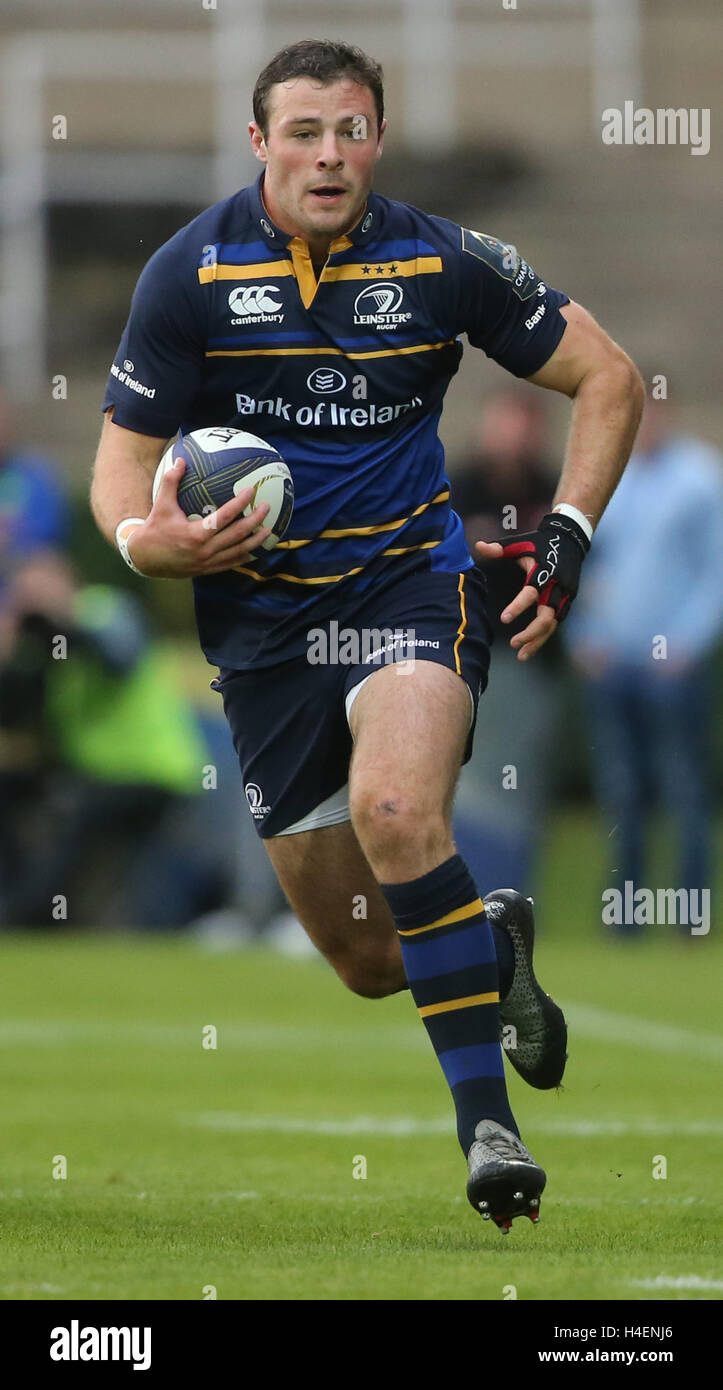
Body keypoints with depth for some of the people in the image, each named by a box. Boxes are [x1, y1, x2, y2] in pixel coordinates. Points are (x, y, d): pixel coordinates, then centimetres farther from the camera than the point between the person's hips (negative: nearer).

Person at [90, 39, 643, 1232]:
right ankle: (494, 945, 40)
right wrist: (158, 540, -24)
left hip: (408, 583, -2)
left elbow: (607, 378, 6)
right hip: (261, 620, 2)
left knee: (395, 809, -33)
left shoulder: (441, 263, -5)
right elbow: (122, 467, -2)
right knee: (368, 962, 4)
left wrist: (569, 533, -5)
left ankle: (488, 1121, -26)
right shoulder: (192, 273, -6)